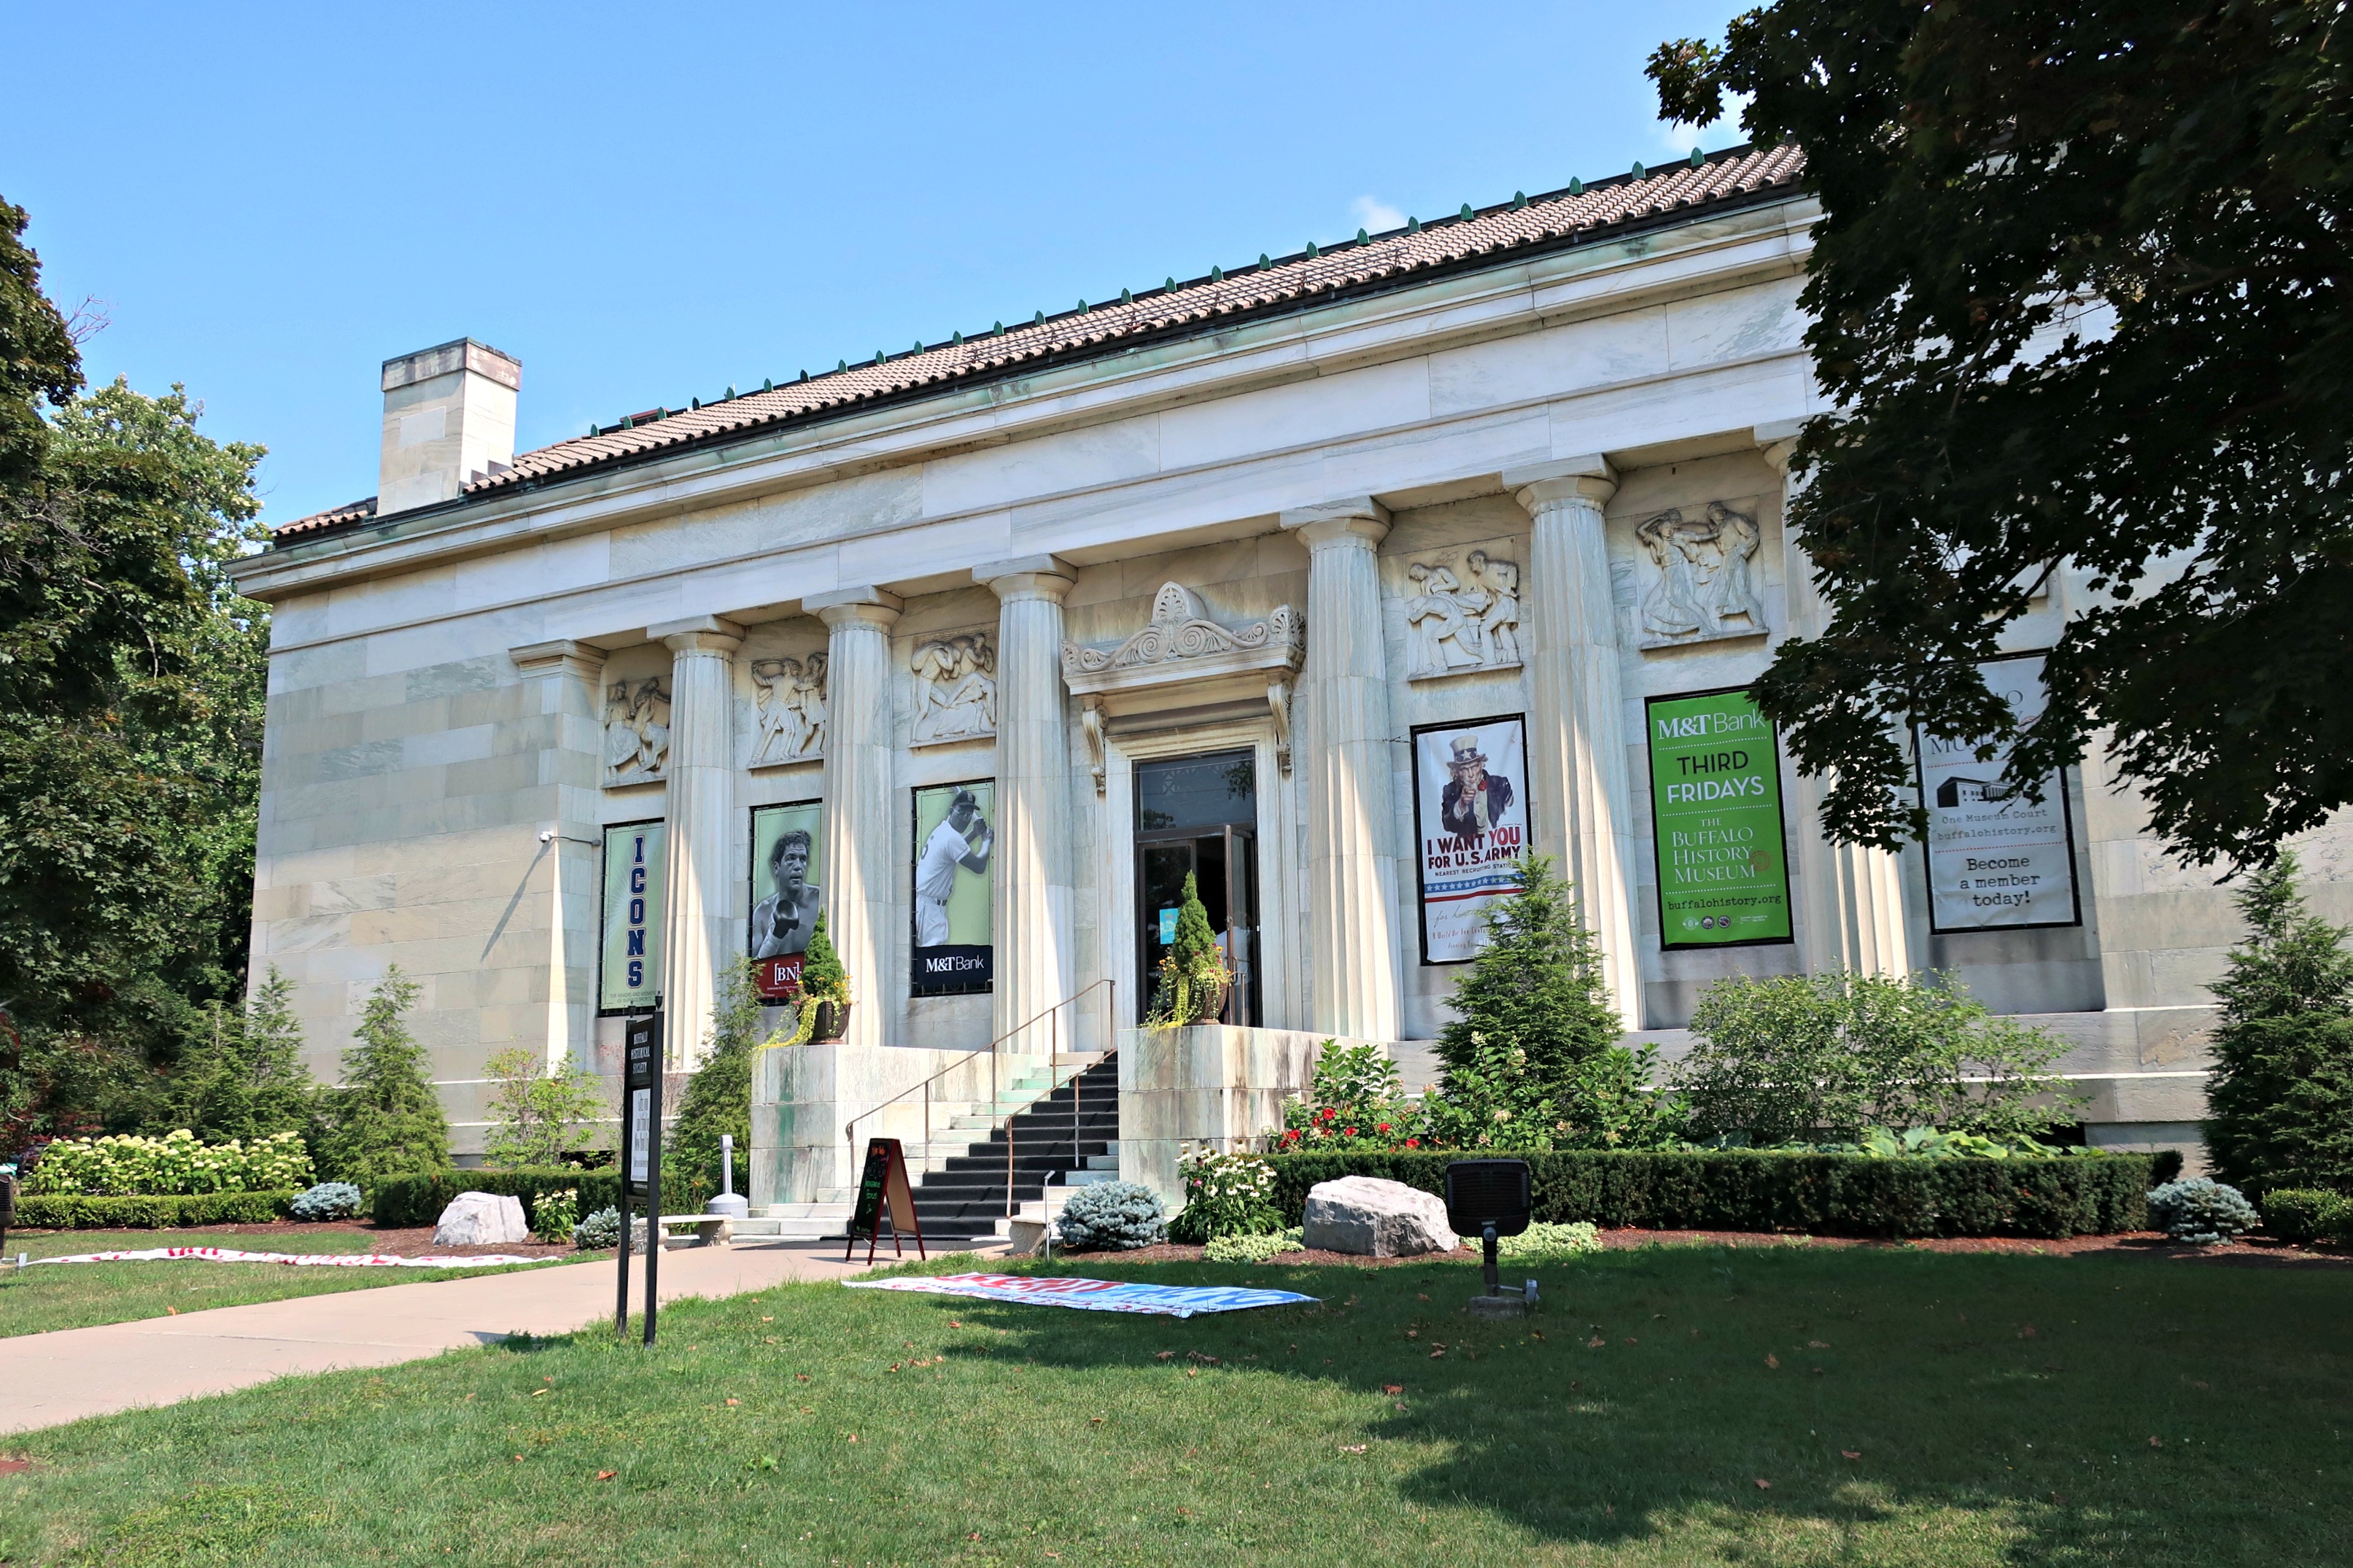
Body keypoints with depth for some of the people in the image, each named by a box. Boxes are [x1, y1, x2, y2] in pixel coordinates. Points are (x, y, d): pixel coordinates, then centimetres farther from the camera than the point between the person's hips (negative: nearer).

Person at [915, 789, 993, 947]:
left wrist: (974, 834, 20)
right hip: (929, 904, -10)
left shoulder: (942, 829, 12)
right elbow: (979, 867, -14)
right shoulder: (952, 837, -17)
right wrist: (987, 841, 3)